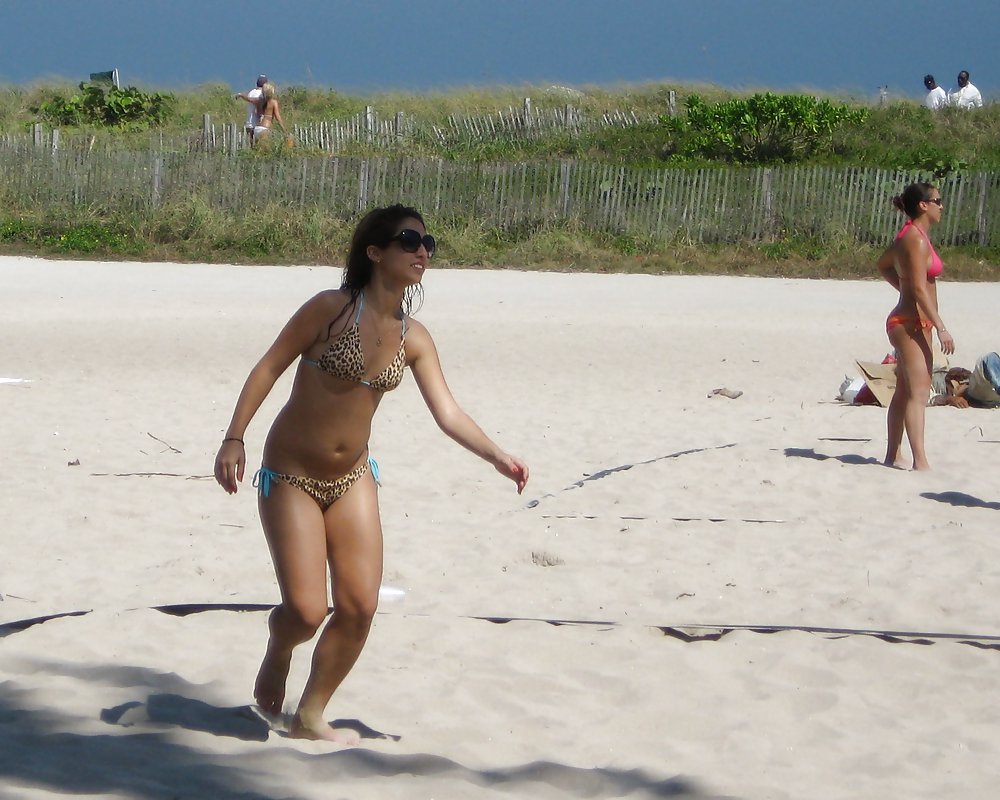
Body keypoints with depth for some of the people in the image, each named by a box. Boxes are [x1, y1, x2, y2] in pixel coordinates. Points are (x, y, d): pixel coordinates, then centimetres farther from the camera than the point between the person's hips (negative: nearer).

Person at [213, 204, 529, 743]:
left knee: (359, 607, -1)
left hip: (351, 480, 5)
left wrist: (499, 458, -15)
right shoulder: (331, 309, -15)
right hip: (291, 477, -5)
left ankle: (310, 716, 18)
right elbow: (269, 367, -11)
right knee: (307, 612, -11)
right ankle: (277, 651, 27)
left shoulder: (413, 339, 0)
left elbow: (448, 413, -2)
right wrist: (233, 439, -16)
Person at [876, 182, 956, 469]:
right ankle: (920, 462, -22)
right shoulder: (917, 240, -17)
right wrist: (941, 327, -25)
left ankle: (893, 456, 20)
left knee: (904, 392, 14)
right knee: (918, 393, -16)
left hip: (907, 323, 11)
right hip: (912, 324, -11)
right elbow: (920, 289, -23)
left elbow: (883, 264, 32)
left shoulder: (909, 236, 14)